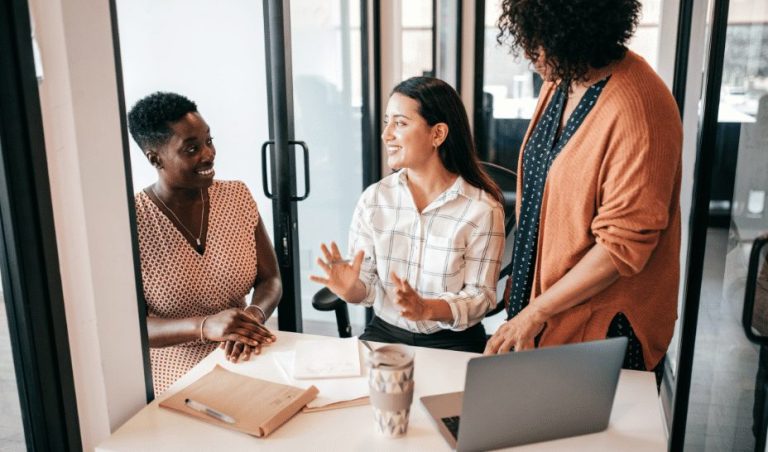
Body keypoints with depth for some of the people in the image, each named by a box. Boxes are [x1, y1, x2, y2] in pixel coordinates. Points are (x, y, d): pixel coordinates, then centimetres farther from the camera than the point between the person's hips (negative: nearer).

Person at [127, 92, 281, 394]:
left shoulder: (237, 196, 1)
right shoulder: (132, 222, -12)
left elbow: (270, 281, 4)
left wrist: (254, 315, -18)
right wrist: (205, 326, -28)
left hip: (244, 367, 4)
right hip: (174, 388, -4)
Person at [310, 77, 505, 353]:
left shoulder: (483, 209, -12)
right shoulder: (373, 199, -1)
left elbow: (480, 296, -8)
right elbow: (367, 285, 2)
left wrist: (426, 309, -25)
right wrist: (352, 289, -21)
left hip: (453, 341, -1)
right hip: (385, 333, 2)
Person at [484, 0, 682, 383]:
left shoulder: (637, 110, -25)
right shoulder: (560, 80, 1)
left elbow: (623, 245, -24)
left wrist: (535, 313, -19)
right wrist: (522, 277, 10)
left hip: (604, 324, -7)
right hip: (544, 297, 7)